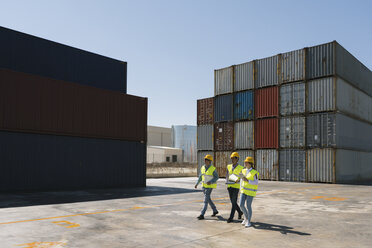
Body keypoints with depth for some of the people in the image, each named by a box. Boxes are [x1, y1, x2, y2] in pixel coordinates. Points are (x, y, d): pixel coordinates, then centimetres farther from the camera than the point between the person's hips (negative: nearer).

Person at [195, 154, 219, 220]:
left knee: (206, 200, -10)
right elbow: (200, 176, 12)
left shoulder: (213, 168, -15)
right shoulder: (202, 168, 3)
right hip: (204, 185, 7)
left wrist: (210, 182, -26)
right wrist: (197, 183, 2)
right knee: (208, 199, 16)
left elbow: (216, 177, -11)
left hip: (210, 186, -7)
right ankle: (215, 211, 34)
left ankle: (202, 215, -9)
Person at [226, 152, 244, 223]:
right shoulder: (229, 166, 9)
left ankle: (231, 217, 2)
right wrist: (227, 181, -6)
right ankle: (240, 212, 34)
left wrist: (238, 181, -22)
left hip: (236, 186, -5)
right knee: (232, 201, 11)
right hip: (230, 186, 5)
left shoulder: (240, 168, -6)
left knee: (234, 202, -5)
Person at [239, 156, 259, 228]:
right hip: (244, 191, 5)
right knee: (241, 205, -1)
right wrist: (241, 188, 15)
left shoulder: (254, 172, -14)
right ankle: (246, 217, 23)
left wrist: (247, 180, -27)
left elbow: (256, 183, -16)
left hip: (251, 191, -5)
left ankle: (248, 221, 13)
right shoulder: (244, 171, 4)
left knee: (248, 206, -2)